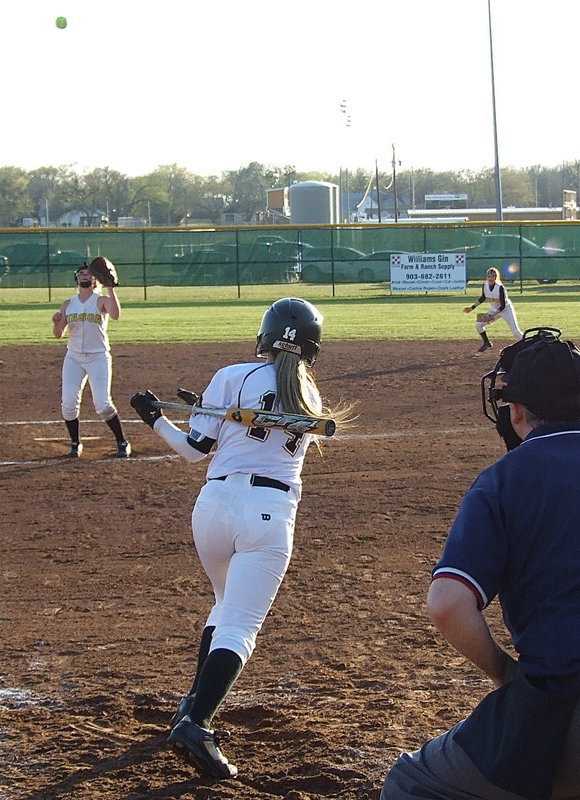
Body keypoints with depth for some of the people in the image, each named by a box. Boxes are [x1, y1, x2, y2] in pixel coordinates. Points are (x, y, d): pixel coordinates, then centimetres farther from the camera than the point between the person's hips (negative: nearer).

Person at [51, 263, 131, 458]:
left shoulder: (101, 301, -1)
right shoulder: (68, 304, 10)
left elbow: (115, 315, -23)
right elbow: (59, 334, 7)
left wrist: (110, 288, -27)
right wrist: (56, 322, -15)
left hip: (98, 358, -3)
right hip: (74, 359, 4)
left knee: (103, 404, -12)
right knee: (69, 404, -6)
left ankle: (122, 442, 2)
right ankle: (75, 443, 12)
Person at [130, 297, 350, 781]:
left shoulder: (233, 378, 4)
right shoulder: (311, 400, 14)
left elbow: (196, 449, 2)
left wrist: (155, 419, 17)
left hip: (216, 502, 1)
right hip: (270, 512, -1)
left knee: (228, 605, 28)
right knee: (240, 627, -6)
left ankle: (196, 702, 29)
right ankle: (194, 724, -25)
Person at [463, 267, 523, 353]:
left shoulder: (500, 288, -28)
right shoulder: (485, 286, -11)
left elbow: (503, 306, -26)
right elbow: (482, 298, 11)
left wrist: (493, 315, -35)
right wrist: (472, 307, 8)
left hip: (506, 310, -6)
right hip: (494, 310, 6)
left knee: (515, 331, -12)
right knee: (478, 324, -3)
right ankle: (487, 344, 16)